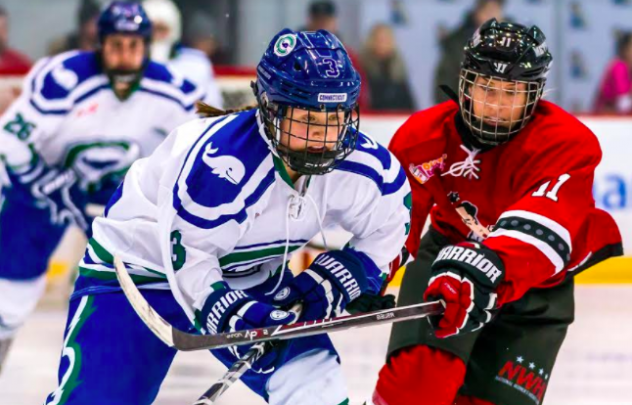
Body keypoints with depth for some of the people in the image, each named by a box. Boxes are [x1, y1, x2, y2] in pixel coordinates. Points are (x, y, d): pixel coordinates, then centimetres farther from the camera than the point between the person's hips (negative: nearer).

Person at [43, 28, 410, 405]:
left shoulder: (360, 162, -19)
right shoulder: (220, 161, -36)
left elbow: (389, 224, 0)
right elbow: (185, 259, -28)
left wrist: (336, 279, -13)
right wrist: (231, 316, -39)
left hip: (250, 278, 5)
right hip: (142, 269, -5)